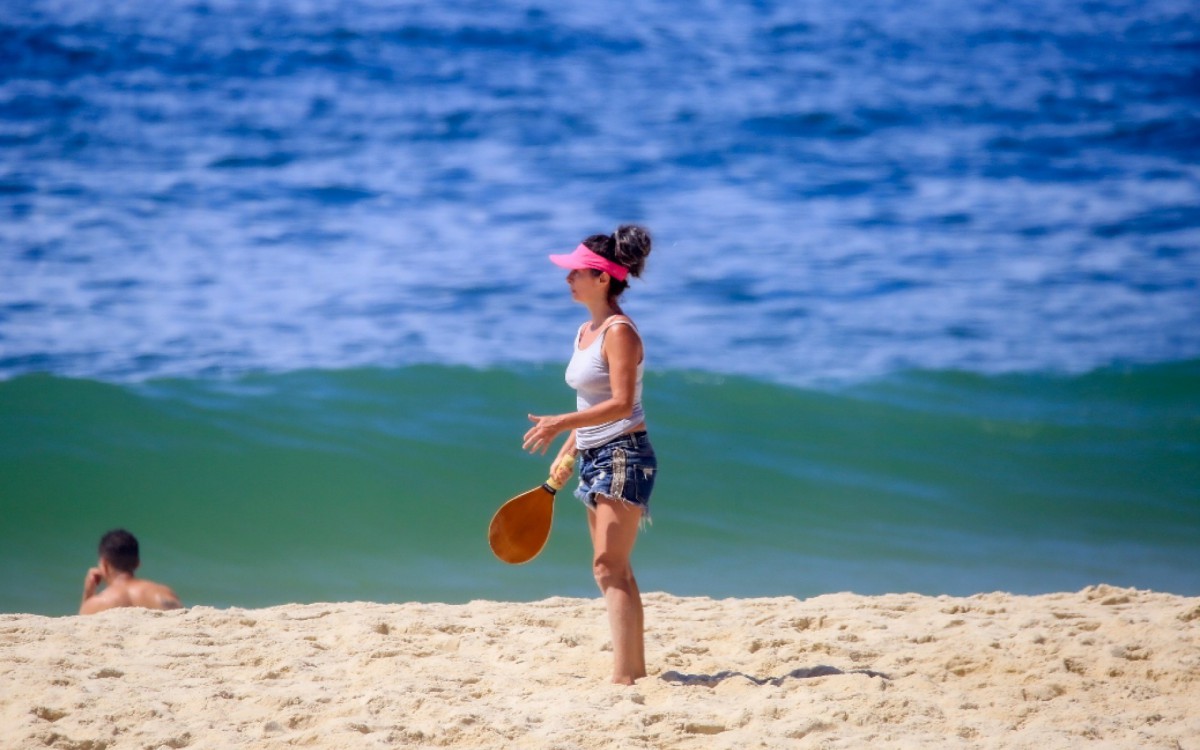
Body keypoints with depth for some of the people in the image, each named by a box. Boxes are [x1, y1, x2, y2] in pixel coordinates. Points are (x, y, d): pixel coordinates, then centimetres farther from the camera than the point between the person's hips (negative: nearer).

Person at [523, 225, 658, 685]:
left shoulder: (619, 332, -15)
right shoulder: (587, 332, 13)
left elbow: (621, 404, -23)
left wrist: (561, 424, -29)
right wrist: (565, 455, 17)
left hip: (623, 457, -10)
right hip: (595, 458, 10)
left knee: (610, 567, -13)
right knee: (614, 570, 11)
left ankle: (623, 675, -15)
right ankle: (636, 671, 15)